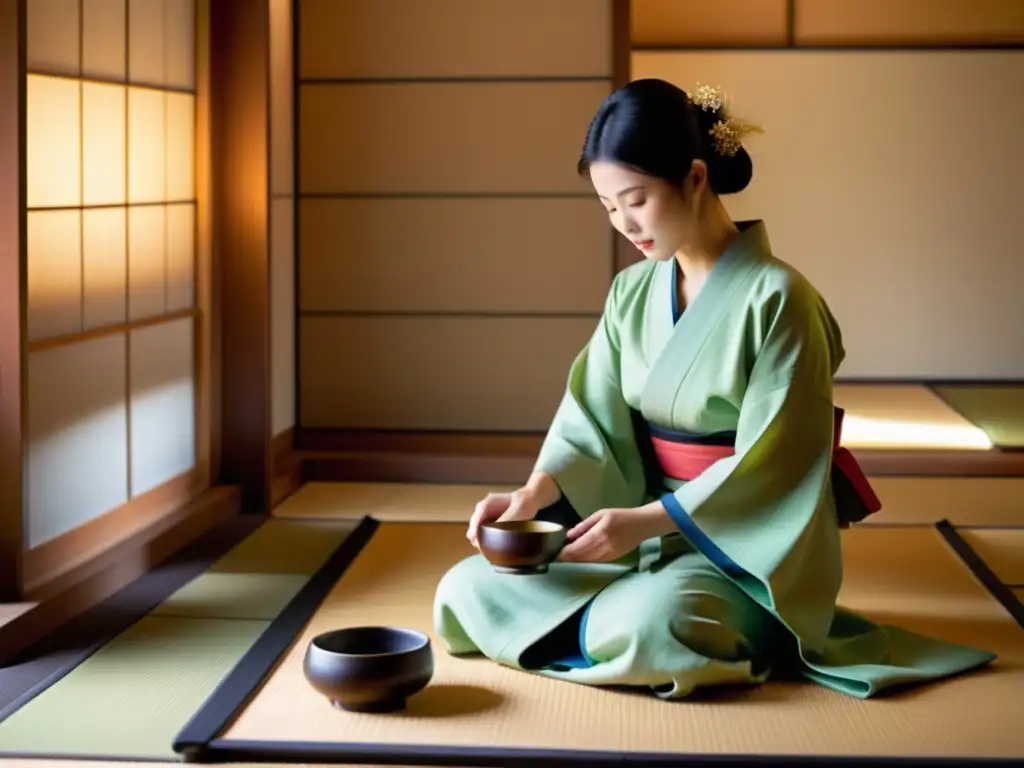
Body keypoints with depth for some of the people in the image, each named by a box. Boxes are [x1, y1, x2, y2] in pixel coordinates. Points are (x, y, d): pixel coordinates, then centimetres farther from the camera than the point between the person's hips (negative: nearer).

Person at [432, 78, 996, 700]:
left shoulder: (777, 298, -15)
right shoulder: (633, 293, 6)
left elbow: (769, 467, -17)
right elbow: (593, 417, 2)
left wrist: (646, 520, -24)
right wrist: (533, 495, -17)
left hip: (747, 549, -6)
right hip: (645, 535, 6)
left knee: (649, 623, -37)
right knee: (468, 590, -8)